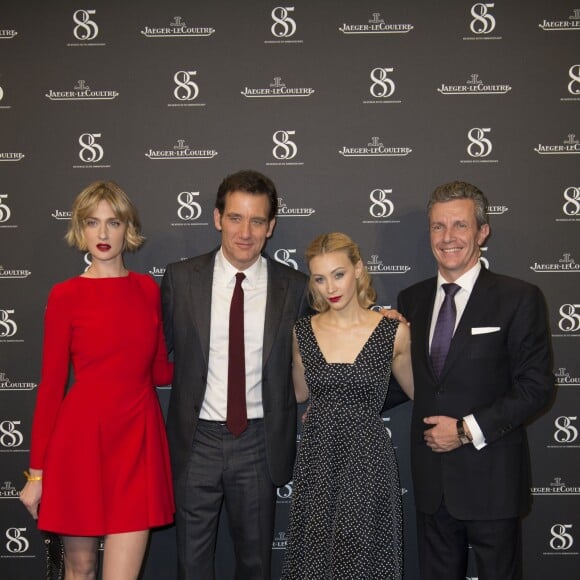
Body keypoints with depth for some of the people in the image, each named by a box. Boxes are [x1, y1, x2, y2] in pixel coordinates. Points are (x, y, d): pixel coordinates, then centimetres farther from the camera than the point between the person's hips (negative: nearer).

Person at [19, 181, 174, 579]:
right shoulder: (66, 296, -2)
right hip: (82, 435, -2)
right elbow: (51, 384, -2)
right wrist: (37, 471, -2)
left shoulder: (148, 289, 7)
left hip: (138, 435, 2)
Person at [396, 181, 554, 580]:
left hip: (490, 478, -4)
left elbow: (536, 386, -11)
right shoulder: (412, 299, 7)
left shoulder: (519, 299, -8)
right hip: (431, 478, 4)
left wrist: (468, 429, -16)